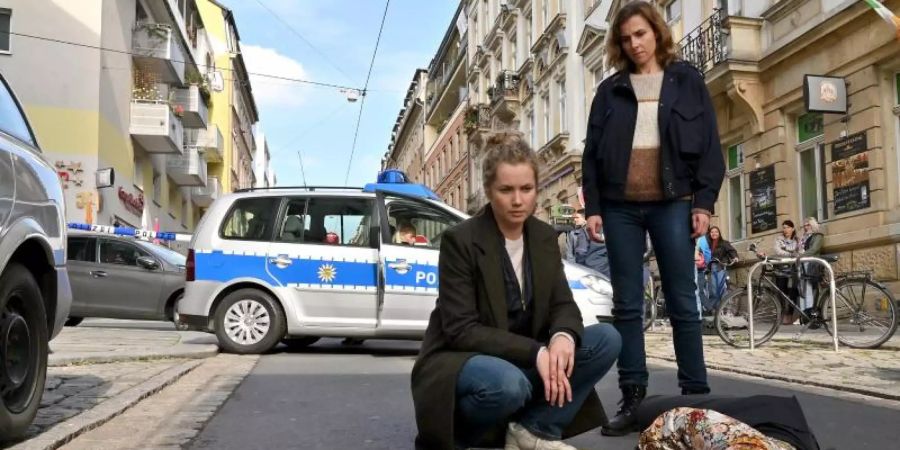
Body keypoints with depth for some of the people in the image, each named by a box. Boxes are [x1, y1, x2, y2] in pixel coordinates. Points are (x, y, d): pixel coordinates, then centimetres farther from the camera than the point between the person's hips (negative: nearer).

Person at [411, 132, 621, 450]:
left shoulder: (544, 237, 2)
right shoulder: (459, 241, -16)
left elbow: (563, 304, 1)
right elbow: (461, 330, -20)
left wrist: (563, 336, -24)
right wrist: (536, 352, -28)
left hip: (522, 360, 6)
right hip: (461, 361, -6)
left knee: (606, 339, -11)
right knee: (507, 382, -39)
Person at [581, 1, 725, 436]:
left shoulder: (687, 80, 9)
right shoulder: (610, 89, 12)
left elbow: (709, 145, 4)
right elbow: (592, 152, 10)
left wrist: (704, 202, -5)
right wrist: (593, 207, 1)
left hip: (672, 204, -2)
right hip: (620, 207, 2)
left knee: (682, 303, 0)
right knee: (626, 305, 3)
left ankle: (695, 395, 8)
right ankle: (632, 397, 9)